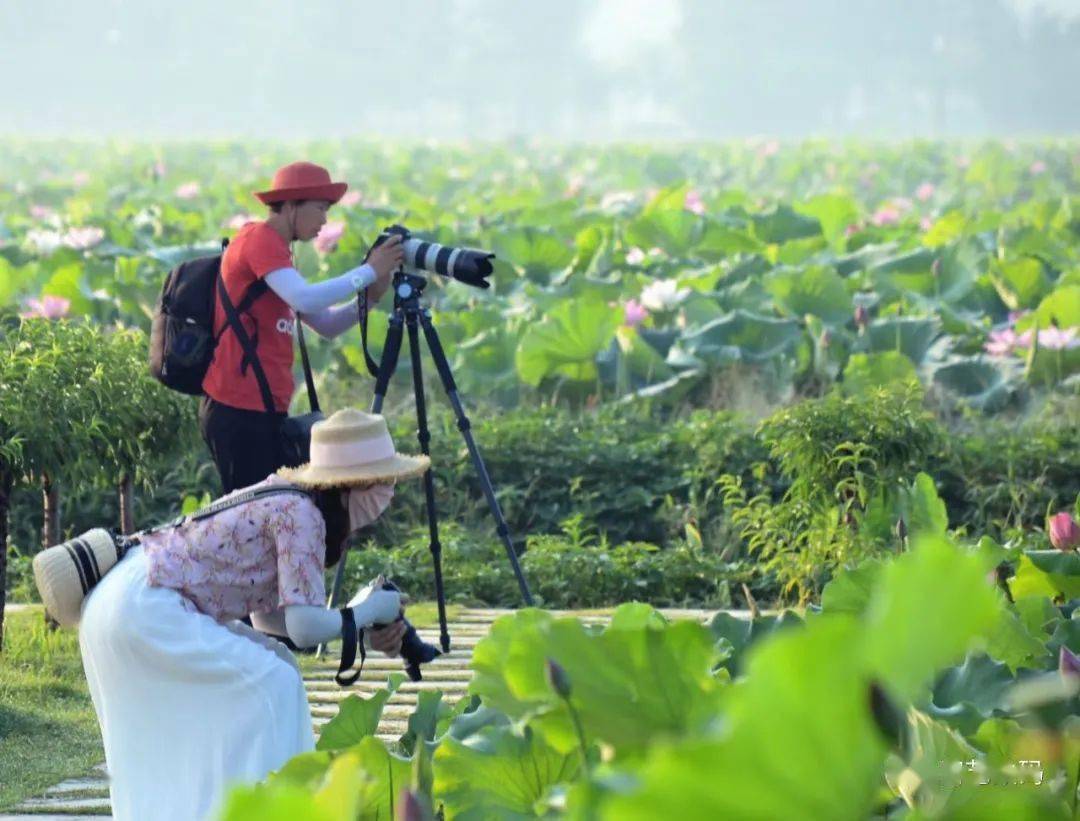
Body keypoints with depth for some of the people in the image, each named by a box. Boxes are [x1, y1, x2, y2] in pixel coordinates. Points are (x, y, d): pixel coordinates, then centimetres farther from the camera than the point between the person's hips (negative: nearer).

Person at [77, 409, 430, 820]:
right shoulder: (300, 515, -16)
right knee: (272, 684, -10)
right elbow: (305, 628, -21)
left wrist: (365, 628, 7)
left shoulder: (289, 501, 12)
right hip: (146, 611, -10)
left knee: (271, 663, 17)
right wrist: (364, 612, -2)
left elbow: (268, 614, 16)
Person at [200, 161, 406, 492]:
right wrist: (368, 271, -17)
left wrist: (369, 298, 1)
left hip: (264, 409, 10)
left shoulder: (274, 248, 20)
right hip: (239, 411, -10)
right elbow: (305, 299, -26)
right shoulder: (259, 239, -9)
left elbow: (325, 324, 18)